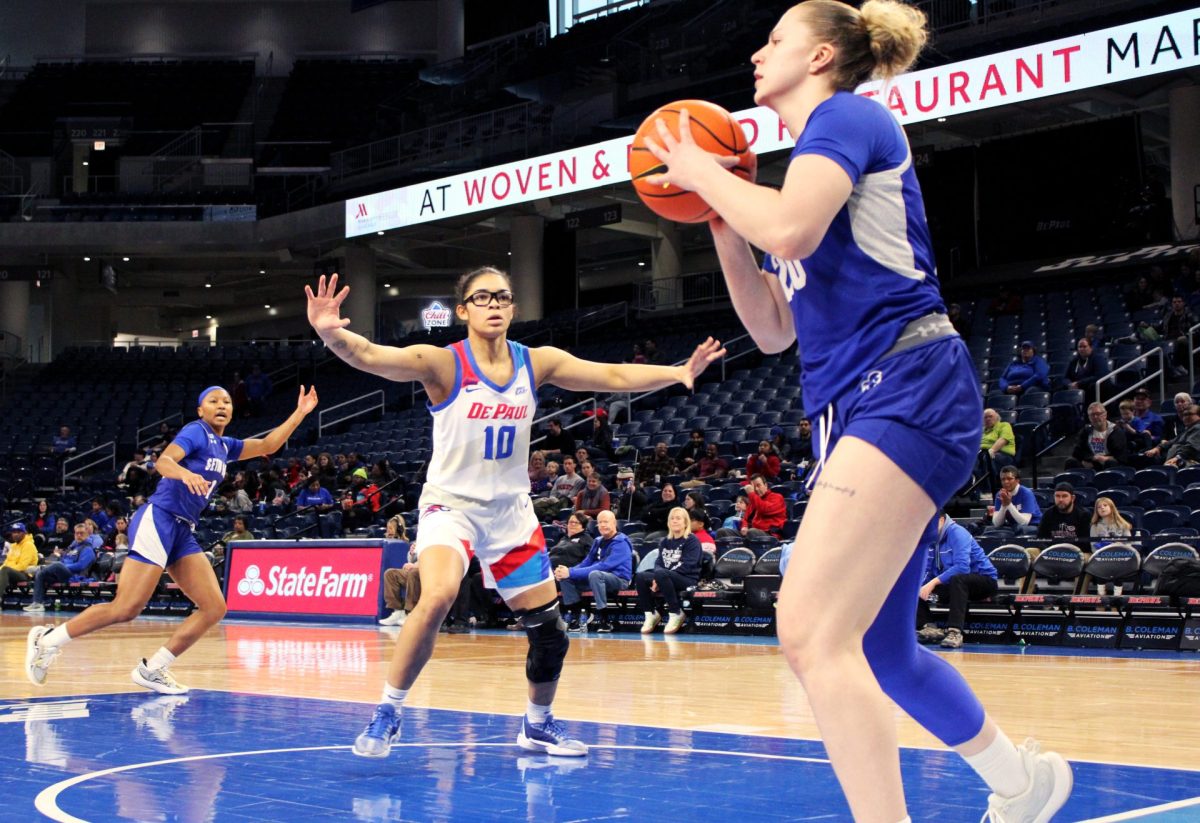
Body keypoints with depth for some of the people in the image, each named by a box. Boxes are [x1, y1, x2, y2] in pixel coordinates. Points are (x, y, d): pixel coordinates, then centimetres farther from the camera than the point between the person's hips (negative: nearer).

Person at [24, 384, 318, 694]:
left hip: (183, 533, 9)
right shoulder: (196, 431, -4)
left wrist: (300, 413, 15)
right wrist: (186, 474, -40)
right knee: (126, 608, -17)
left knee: (214, 608, -3)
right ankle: (48, 639, 0)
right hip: (158, 520, -9)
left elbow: (267, 446, 22)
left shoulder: (224, 446, 19)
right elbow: (163, 461, -20)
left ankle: (151, 669, 1)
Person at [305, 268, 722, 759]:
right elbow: (371, 356, -30)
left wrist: (678, 373, -17)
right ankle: (388, 711, -13)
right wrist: (330, 333, -51)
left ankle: (537, 725, 32)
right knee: (437, 598, -31)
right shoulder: (444, 364, -15)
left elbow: (614, 377, -4)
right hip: (451, 505, -5)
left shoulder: (536, 363, -3)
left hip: (511, 511, 5)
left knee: (550, 629, 7)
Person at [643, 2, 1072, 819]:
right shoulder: (813, 158, 24)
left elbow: (791, 228, -23)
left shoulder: (846, 114, -2)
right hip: (858, 412, 10)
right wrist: (720, 221, 14)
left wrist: (704, 172, -6)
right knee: (880, 651, 17)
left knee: (812, 633, -21)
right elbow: (773, 330, 22)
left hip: (907, 391, -10)